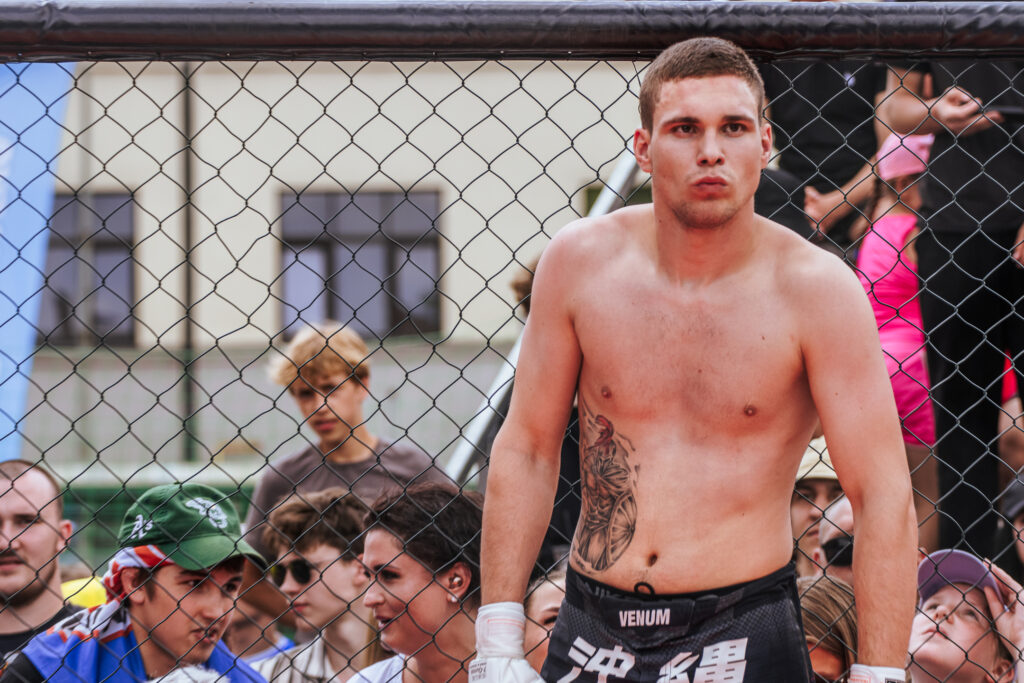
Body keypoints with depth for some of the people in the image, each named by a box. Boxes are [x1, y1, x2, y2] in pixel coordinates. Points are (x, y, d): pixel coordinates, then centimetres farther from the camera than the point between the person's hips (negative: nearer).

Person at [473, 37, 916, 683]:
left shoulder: (816, 290, -9)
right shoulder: (580, 262, -1)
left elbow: (885, 497, -9)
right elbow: (527, 449, 6)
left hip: (741, 629, -3)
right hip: (592, 629, 3)